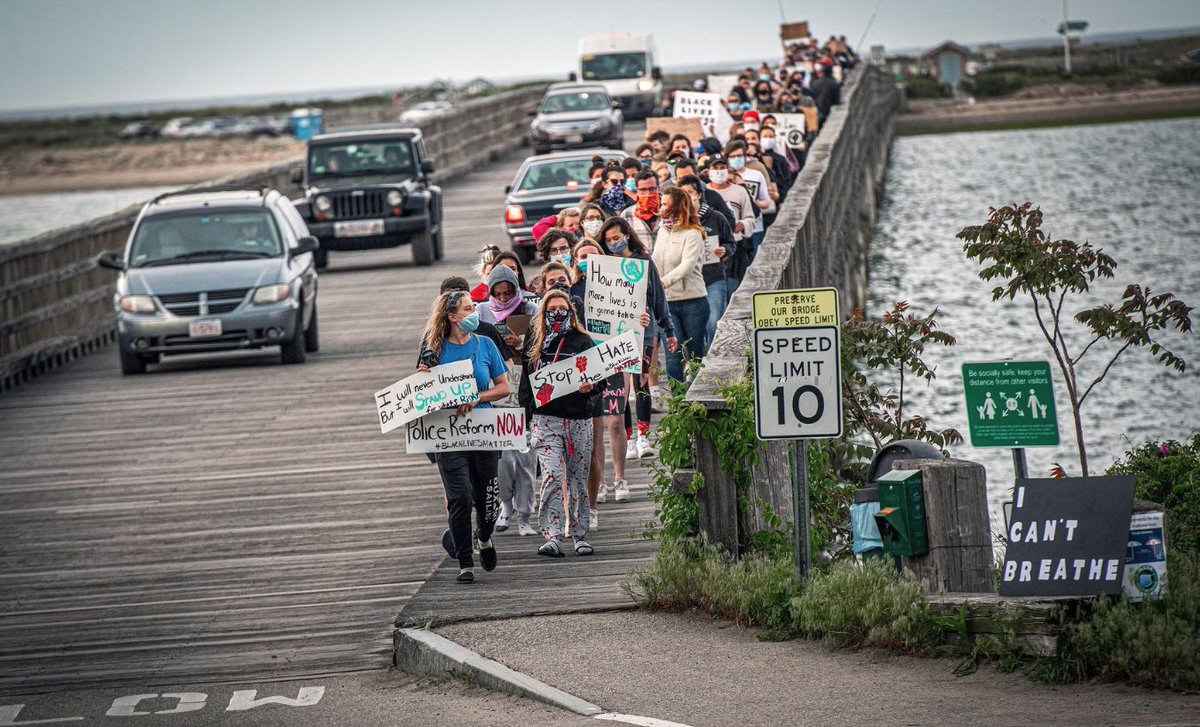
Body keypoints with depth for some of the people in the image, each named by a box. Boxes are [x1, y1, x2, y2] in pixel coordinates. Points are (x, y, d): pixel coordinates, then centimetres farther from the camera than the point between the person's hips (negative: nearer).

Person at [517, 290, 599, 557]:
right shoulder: (535, 343, 10)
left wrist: (589, 387, -16)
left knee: (578, 477, 6)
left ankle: (580, 535, 18)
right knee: (552, 476, -14)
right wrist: (527, 416, 9)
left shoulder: (582, 341, 6)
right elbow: (526, 382, 17)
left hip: (578, 418, 0)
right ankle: (552, 537, -18)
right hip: (546, 418, 0)